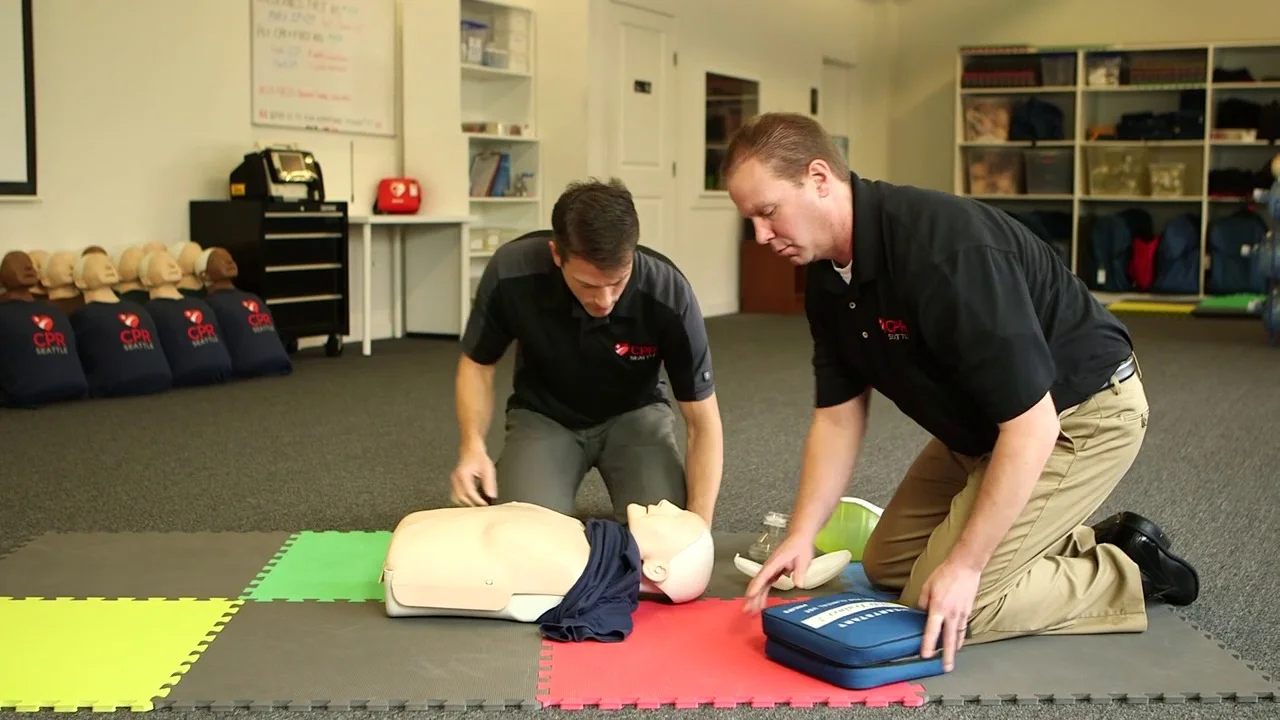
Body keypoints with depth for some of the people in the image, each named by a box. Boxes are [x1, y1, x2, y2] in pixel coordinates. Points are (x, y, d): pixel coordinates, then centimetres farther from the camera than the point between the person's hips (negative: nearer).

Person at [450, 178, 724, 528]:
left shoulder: (669, 295, -30)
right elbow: (477, 364, -8)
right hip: (543, 414, 1)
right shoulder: (511, 272, -28)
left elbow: (704, 423, -21)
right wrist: (472, 445, -26)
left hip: (633, 413, 0)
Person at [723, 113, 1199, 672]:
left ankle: (1130, 574, 5)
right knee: (888, 565, 15)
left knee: (937, 607, -12)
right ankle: (1098, 544, 19)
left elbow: (1032, 423, -32)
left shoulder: (943, 248, -33)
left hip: (1081, 410, -9)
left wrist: (965, 564, -29)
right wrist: (801, 535, -11)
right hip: (982, 424, 9)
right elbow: (837, 415, 2)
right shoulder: (827, 276, -5)